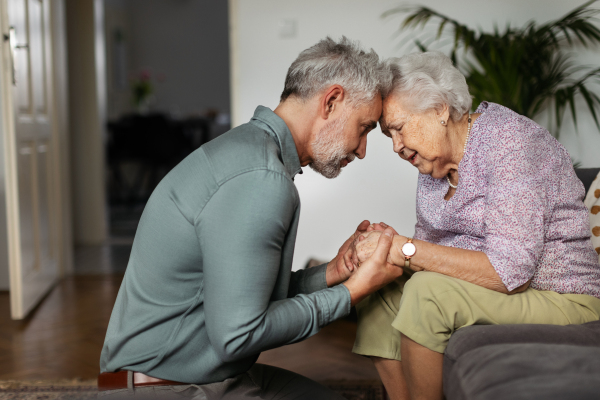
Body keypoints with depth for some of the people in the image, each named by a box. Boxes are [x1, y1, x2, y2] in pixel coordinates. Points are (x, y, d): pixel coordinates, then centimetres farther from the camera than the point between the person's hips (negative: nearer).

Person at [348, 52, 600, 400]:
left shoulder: (508, 141, -20)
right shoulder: (436, 160, 7)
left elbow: (510, 271, -29)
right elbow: (431, 253, 9)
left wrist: (404, 250, -27)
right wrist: (388, 245, -13)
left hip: (560, 302, -8)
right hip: (489, 292, 9)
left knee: (427, 292, -27)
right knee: (379, 299, -1)